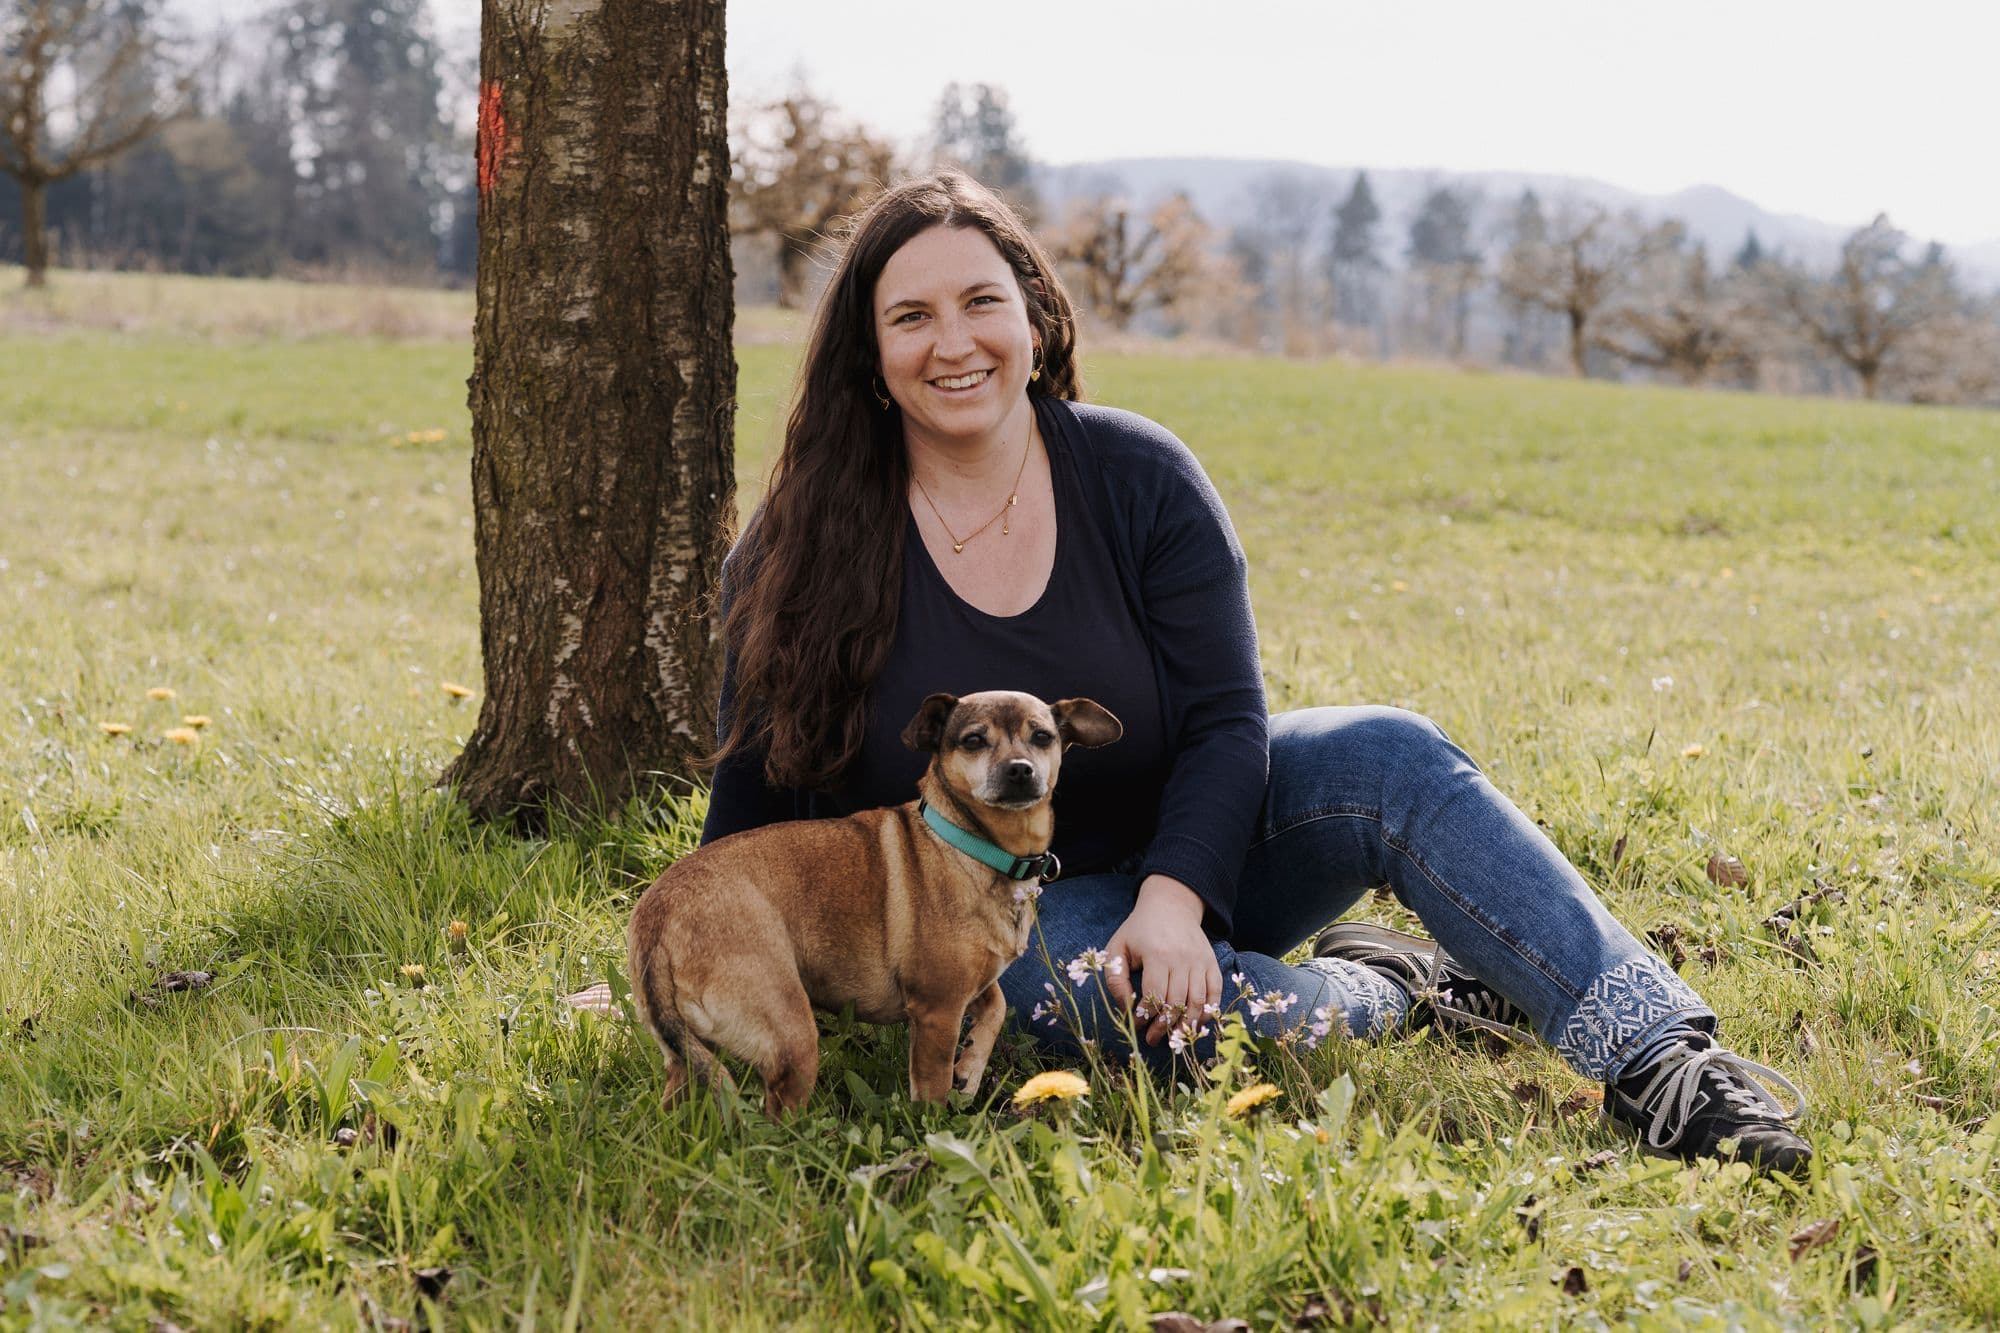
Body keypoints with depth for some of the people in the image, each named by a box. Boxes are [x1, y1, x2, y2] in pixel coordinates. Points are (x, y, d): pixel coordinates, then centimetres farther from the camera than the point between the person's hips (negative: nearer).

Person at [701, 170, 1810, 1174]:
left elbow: (1226, 720, -11)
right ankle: (1393, 992, -13)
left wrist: (1173, 900, -27)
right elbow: (753, 798, -3)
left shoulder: (1137, 476, -8)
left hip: (1176, 855, 2)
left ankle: (1651, 1052, -30)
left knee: (1387, 758, -25)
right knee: (1074, 984, -38)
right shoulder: (796, 551, -11)